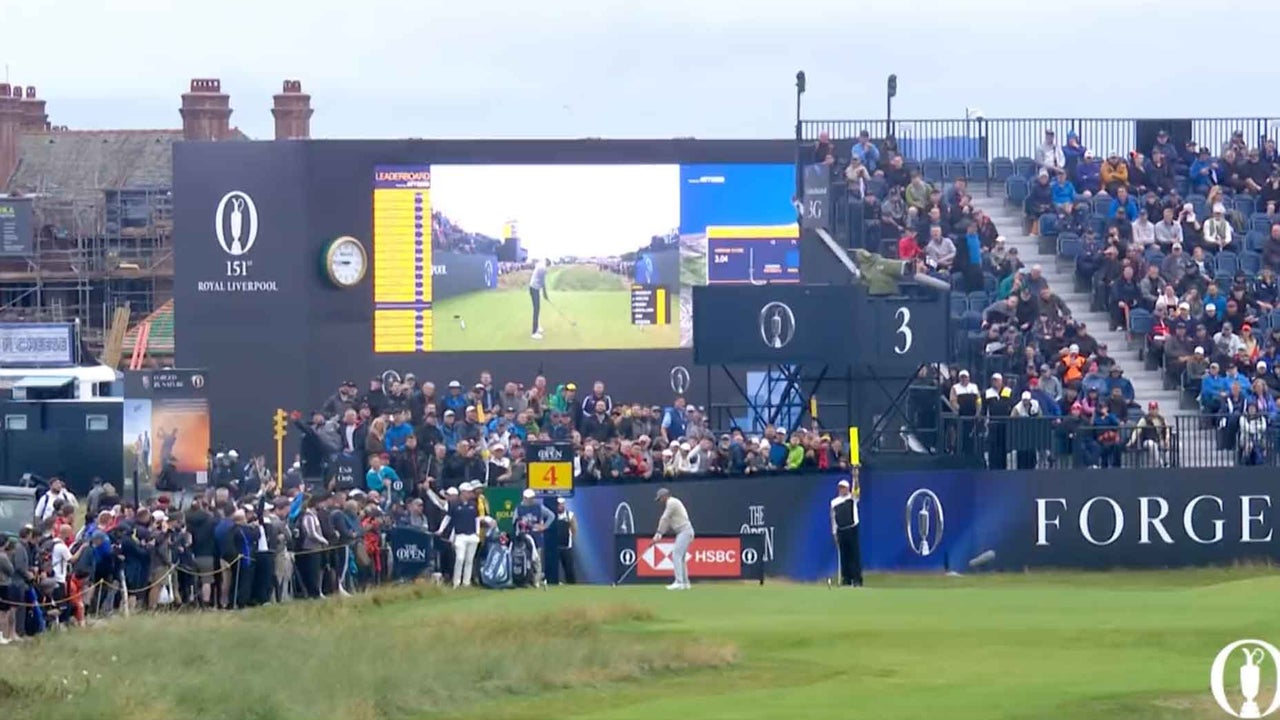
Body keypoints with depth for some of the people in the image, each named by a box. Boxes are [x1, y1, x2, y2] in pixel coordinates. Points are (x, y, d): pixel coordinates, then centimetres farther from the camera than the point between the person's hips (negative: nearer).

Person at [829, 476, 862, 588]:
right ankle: (846, 579, 10)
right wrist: (834, 533, 9)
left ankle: (857, 579, -4)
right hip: (840, 531, 3)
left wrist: (855, 477, -33)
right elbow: (833, 518, 14)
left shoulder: (852, 498, 3)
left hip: (852, 529, -3)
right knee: (844, 556, 5)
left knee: (855, 555, -4)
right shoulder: (834, 502, 12)